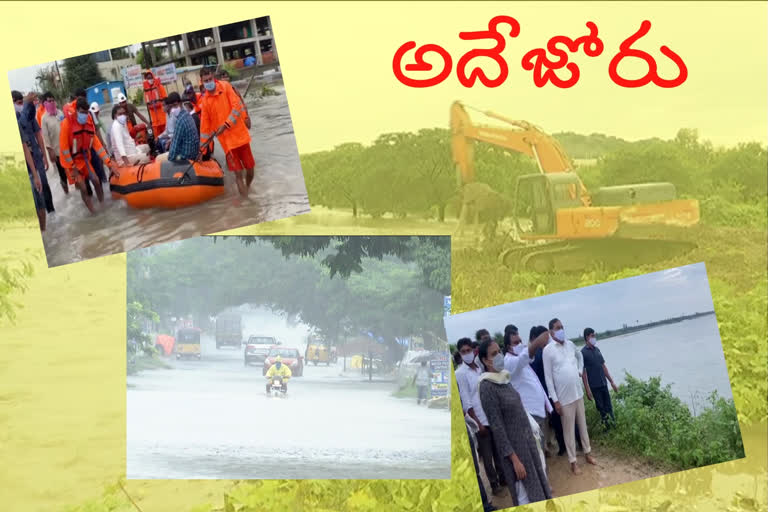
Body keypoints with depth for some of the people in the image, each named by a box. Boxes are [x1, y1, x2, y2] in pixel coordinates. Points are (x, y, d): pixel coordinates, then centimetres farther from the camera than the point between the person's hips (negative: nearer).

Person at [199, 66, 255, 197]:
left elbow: (237, 106, -9)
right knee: (238, 174, -5)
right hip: (226, 140, 0)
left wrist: (226, 124, -17)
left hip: (240, 134, 0)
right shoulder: (205, 100, 3)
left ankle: (248, 190, 31)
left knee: (250, 168, 6)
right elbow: (205, 125, 8)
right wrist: (202, 147, 6)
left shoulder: (225, 87, -2)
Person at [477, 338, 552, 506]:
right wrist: (514, 459, -20)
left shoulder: (504, 379, 5)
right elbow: (497, 427, -19)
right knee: (527, 497, 2)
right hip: (513, 446, -8)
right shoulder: (487, 387, -19)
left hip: (527, 440, 8)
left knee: (539, 484, 19)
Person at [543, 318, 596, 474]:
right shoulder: (548, 350, -13)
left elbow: (580, 356, 27)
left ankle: (587, 453, 32)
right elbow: (548, 377, -11)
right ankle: (573, 461, 13)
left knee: (583, 424, 16)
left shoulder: (570, 344, 3)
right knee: (569, 429, 3)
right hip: (564, 397, -5)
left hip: (578, 393, 5)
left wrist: (580, 371, 10)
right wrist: (555, 400, -13)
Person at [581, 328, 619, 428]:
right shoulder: (583, 352, -9)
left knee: (609, 407, 8)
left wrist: (611, 381, 15)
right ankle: (607, 427, 10)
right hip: (594, 386, -6)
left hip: (603, 384, 6)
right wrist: (587, 389, -15)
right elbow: (583, 372, -11)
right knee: (601, 408, 2)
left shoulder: (597, 350, 10)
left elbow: (603, 366, 16)